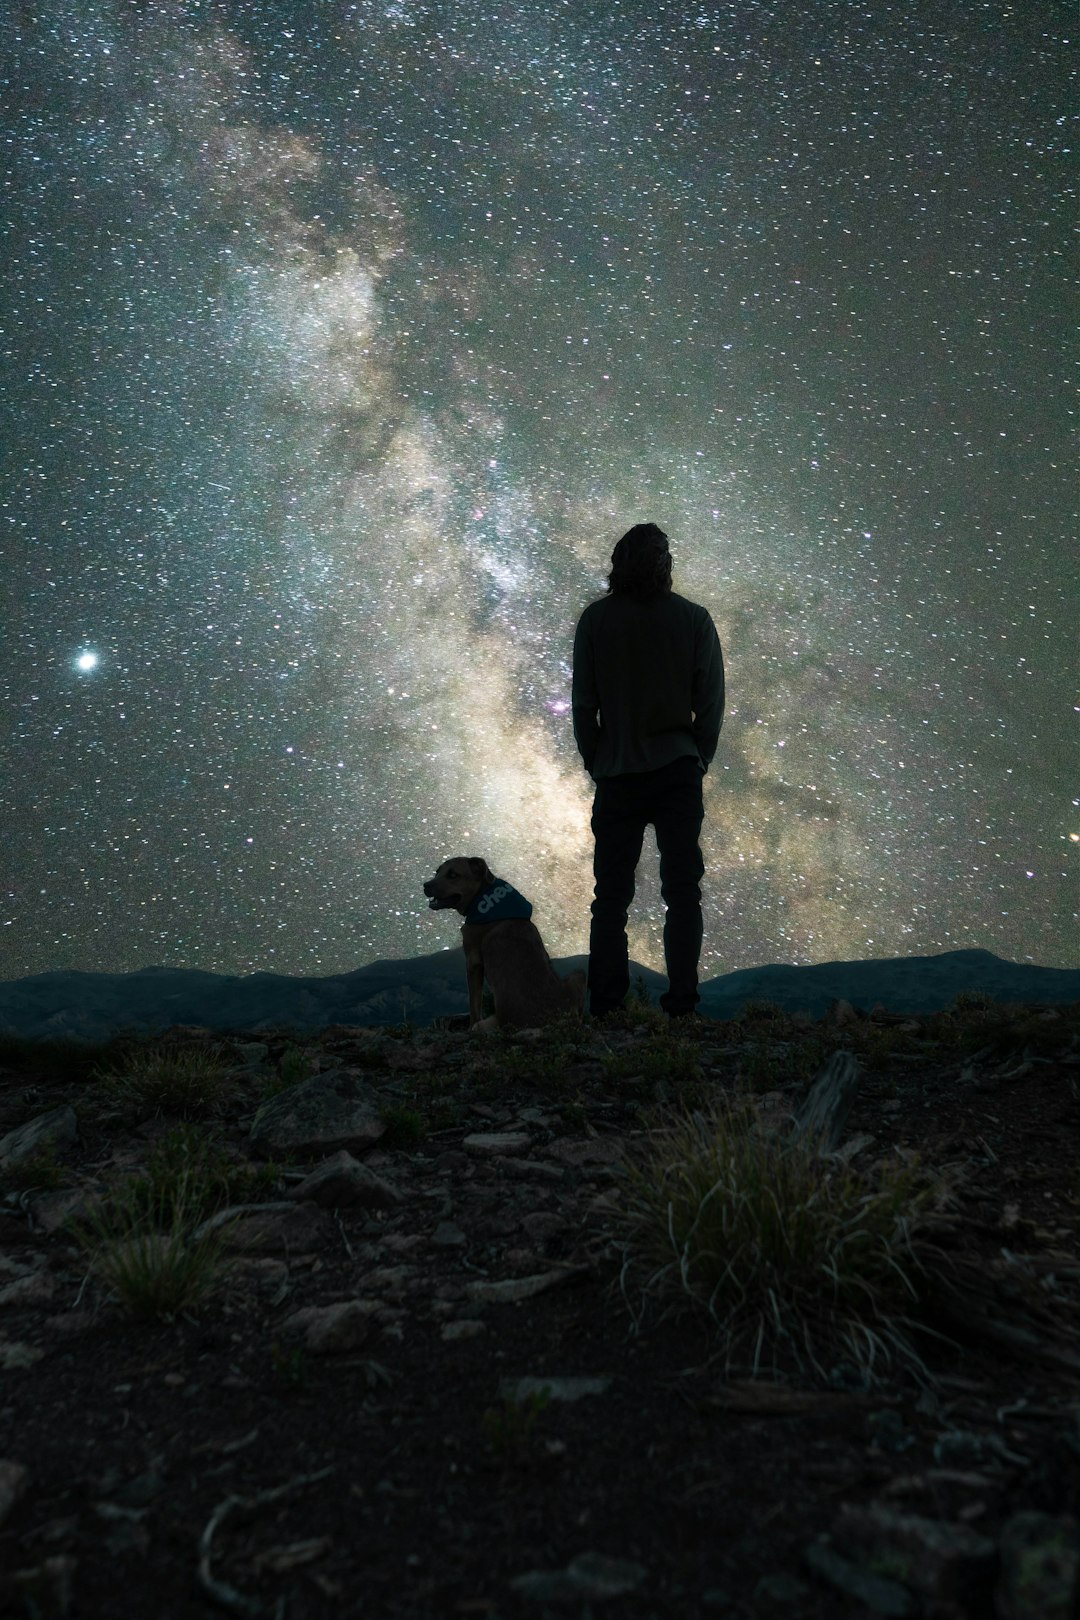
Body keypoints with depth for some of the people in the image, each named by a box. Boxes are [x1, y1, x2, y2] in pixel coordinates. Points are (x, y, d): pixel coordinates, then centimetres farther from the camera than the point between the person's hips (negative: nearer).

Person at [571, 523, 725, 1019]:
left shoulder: (596, 619, 0)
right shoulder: (693, 619, 0)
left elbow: (583, 703, -1)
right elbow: (711, 701, 0)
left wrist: (595, 764, 9)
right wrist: (698, 760, 11)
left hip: (617, 773, 0)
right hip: (678, 771, 0)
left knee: (610, 894, 6)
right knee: (682, 893, 4)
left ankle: (604, 1009, 5)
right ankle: (681, 1006, 1)